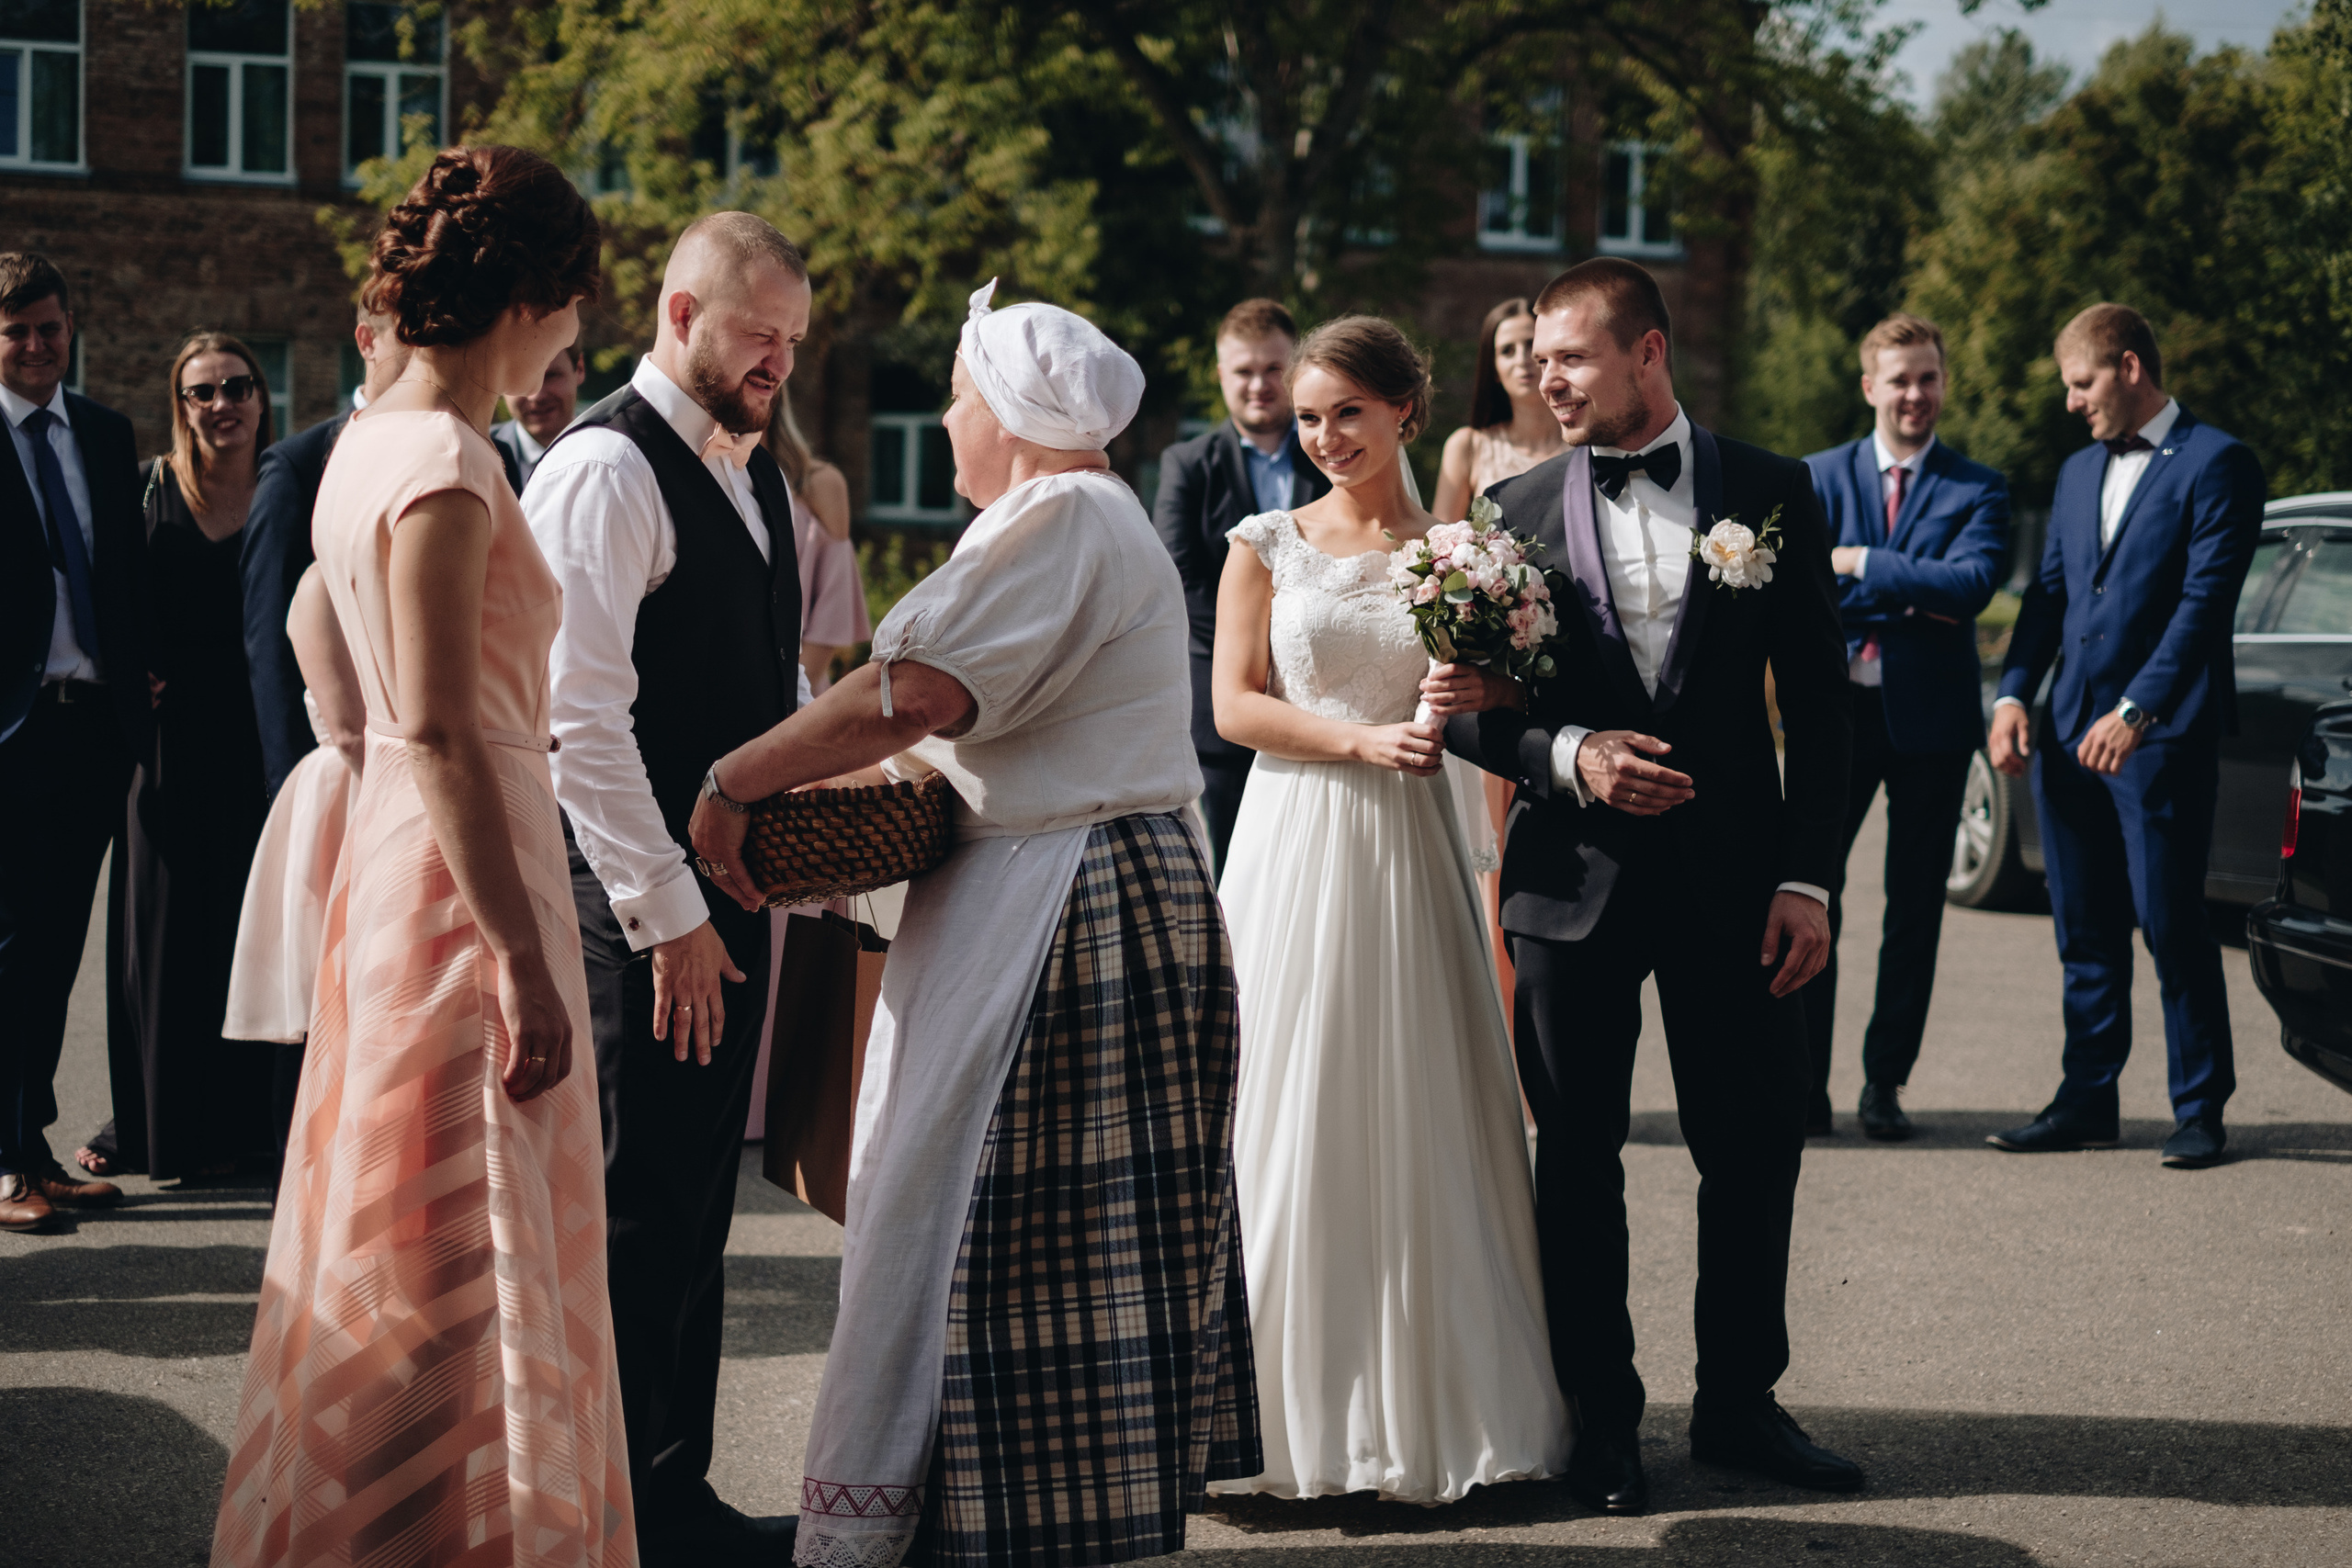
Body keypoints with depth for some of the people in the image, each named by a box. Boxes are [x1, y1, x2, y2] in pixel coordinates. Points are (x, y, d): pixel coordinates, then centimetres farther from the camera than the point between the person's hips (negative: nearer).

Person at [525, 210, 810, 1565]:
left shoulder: (759, 477, 16)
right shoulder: (607, 470, -13)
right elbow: (580, 717, -19)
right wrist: (667, 912, -17)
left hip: (732, 893, 9)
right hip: (642, 903, -9)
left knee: (696, 1208, 14)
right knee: (639, 1214, -3)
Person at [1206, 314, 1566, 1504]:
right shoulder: (1268, 544, 5)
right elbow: (1235, 703, -1)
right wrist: (1359, 738, -13)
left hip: (1409, 854, 1)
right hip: (1294, 842, -1)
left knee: (1419, 1120, 2)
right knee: (1291, 1121, 0)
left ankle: (1425, 1405, 12)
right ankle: (1294, 1412, 8)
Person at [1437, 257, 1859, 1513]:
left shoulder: (1770, 492, 2)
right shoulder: (1515, 511, 3)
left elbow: (1816, 694, 2)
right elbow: (1470, 707, 5)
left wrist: (1807, 877, -4)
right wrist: (1569, 755, -15)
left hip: (1732, 875, 0)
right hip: (1572, 880, 0)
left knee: (1755, 1147, 6)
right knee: (1578, 1160, 6)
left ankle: (1739, 1401, 22)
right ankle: (1601, 1421, 18)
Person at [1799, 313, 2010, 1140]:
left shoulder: (1978, 489, 4)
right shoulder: (1821, 476, 7)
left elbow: (1970, 585, -14)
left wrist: (1862, 564, -13)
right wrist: (1909, 600, -14)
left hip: (1931, 716, 0)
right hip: (1837, 708, 0)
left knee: (1915, 908, 6)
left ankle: (1886, 1082, 15)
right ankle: (1802, 1086, -1)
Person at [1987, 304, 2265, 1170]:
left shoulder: (2217, 464, -6)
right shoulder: (2077, 472, 18)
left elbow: (2204, 602, -14)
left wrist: (2135, 712, -20)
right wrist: (2013, 694, 2)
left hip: (2161, 735, -7)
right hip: (2070, 736, 7)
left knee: (2172, 926, -4)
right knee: (2086, 935, 10)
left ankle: (2199, 1112, 5)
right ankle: (2087, 1102, 17)